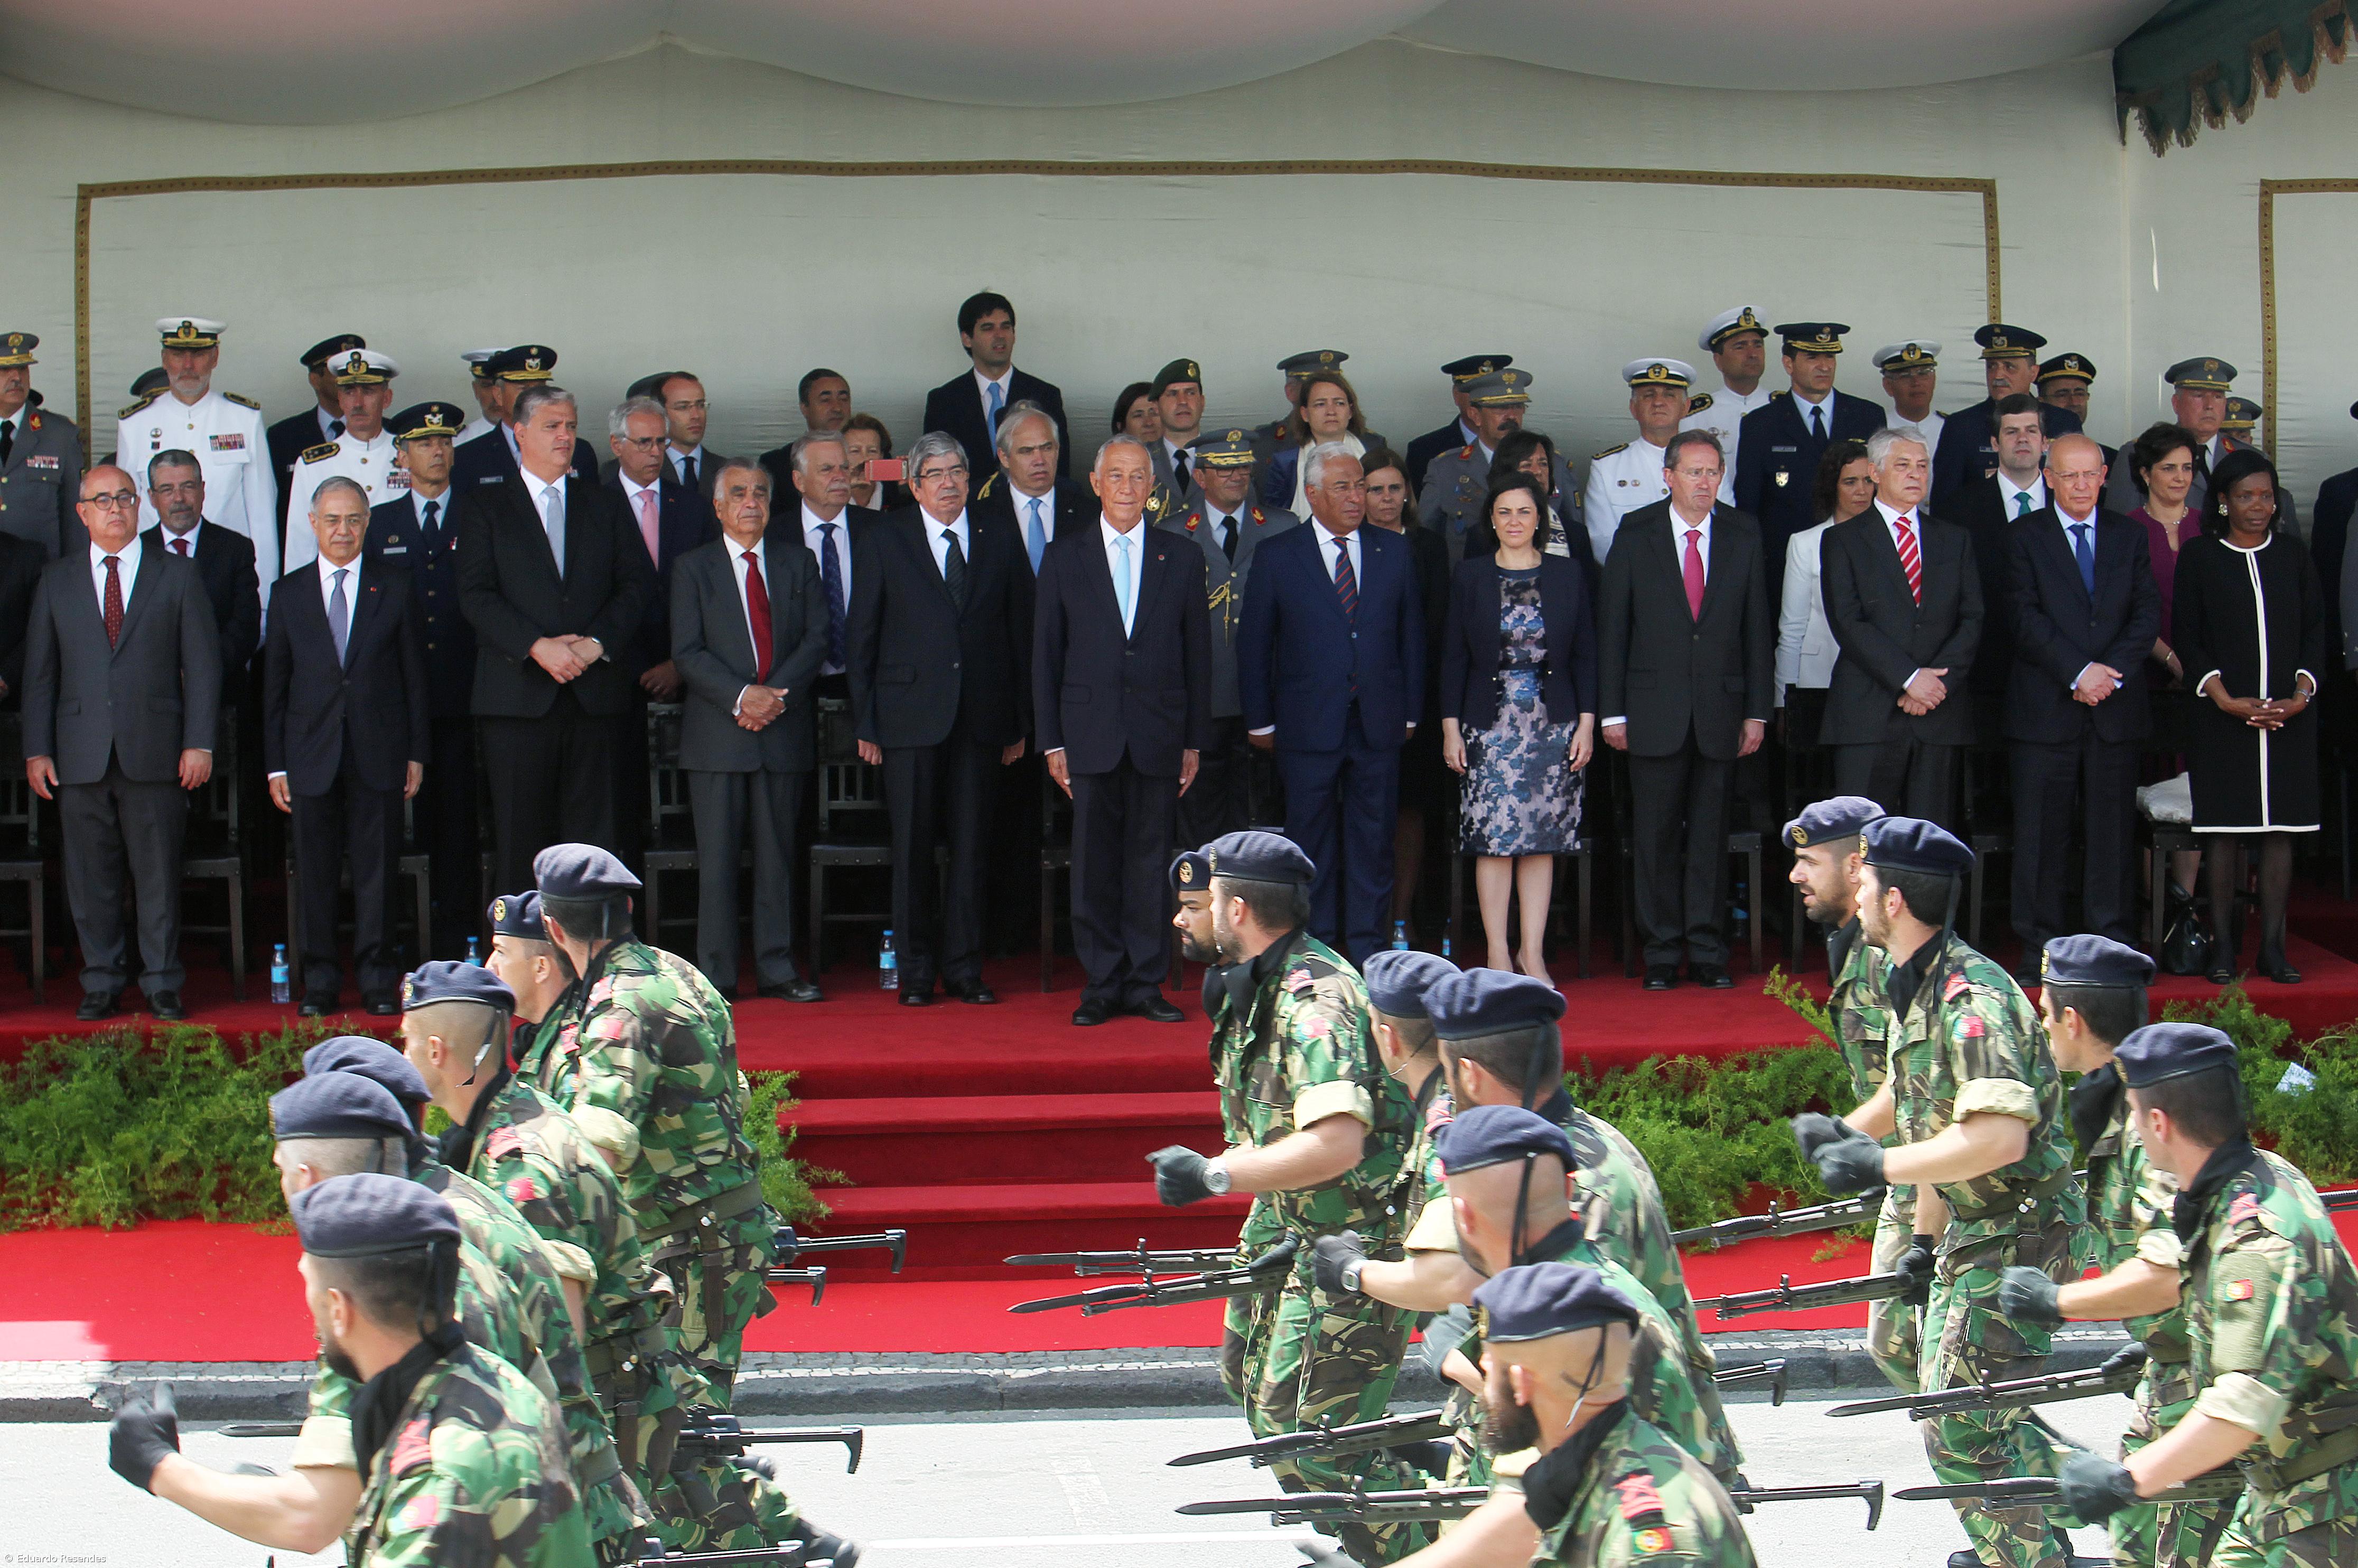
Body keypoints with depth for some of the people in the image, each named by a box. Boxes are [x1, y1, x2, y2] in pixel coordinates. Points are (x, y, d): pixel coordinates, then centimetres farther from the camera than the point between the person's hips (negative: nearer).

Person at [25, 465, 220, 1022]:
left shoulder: (178, 575, 8)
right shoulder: (57, 580, 12)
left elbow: (202, 664, 5)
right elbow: (39, 672, 11)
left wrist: (199, 743, -4)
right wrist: (37, 750, 3)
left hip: (155, 755, -1)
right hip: (81, 758, 1)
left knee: (158, 875, 0)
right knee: (90, 877, 3)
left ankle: (163, 985, 8)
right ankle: (100, 984, 12)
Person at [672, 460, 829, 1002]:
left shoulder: (797, 561, 13)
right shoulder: (693, 568, 6)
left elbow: (817, 637, 5)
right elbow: (687, 652, -2)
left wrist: (777, 696, -10)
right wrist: (742, 696, -15)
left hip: (785, 731, 2)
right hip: (717, 733, -2)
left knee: (778, 855, 4)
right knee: (718, 856, -2)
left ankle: (776, 969, 8)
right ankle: (716, 974, 1)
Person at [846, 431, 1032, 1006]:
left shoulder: (1000, 542, 9)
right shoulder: (886, 541, 4)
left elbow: (1020, 634, 10)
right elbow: (862, 638, 3)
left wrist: (1019, 721, 6)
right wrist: (865, 723, -2)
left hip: (980, 718, 2)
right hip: (911, 716, -2)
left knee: (970, 845, 3)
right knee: (913, 847, 0)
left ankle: (963, 967, 11)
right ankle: (916, 971, 8)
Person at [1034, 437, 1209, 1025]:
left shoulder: (1182, 559, 8)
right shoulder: (1064, 558, 6)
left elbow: (1197, 654, 9)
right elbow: (1046, 656, 6)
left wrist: (1194, 741, 4)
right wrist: (1052, 742, 1)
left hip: (1158, 734, 0)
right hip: (1091, 732, 0)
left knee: (1150, 860, 2)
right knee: (1095, 862, 1)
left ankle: (1146, 983, 9)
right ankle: (1101, 984, 7)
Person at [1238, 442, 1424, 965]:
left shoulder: (1393, 552, 8)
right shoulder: (1277, 556, 1)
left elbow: (1412, 636, 11)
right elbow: (1254, 644, 3)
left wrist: (1410, 712, 7)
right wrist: (1260, 721, 1)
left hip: (1377, 724, 2)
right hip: (1309, 725, -2)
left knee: (1373, 836, 4)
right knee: (1311, 839, 3)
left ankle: (1367, 944, 11)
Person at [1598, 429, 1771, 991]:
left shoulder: (1744, 536, 6)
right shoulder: (1635, 536, 1)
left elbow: (1757, 628, 7)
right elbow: (1612, 627, 2)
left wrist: (1757, 711, 3)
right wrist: (1612, 712, -3)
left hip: (1720, 709, 1)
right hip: (1655, 709, -1)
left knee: (1710, 834, 5)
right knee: (1656, 835, 1)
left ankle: (1707, 951, 11)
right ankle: (1662, 953, 9)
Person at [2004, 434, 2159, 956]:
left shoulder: (2129, 536, 13)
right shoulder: (2023, 536, 4)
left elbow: (2148, 613, 5)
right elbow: (2025, 618, -6)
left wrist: (2113, 672, -10)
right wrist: (2078, 672, -14)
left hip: (2117, 707, 2)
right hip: (2045, 708, -2)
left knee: (2113, 826, 3)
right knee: (2042, 829, -1)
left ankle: (2113, 942, 8)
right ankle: (2041, 945, 5)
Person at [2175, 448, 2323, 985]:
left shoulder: (2291, 553, 10)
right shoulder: (2199, 556, 3)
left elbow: (2315, 629, 10)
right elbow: (2187, 638, 0)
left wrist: (2302, 692, -5)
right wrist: (2226, 699, -11)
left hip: (2288, 715, 2)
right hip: (2223, 715, -2)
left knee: (2280, 830, 1)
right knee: (2223, 830, -4)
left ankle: (2273, 948, 4)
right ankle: (2223, 947, 0)